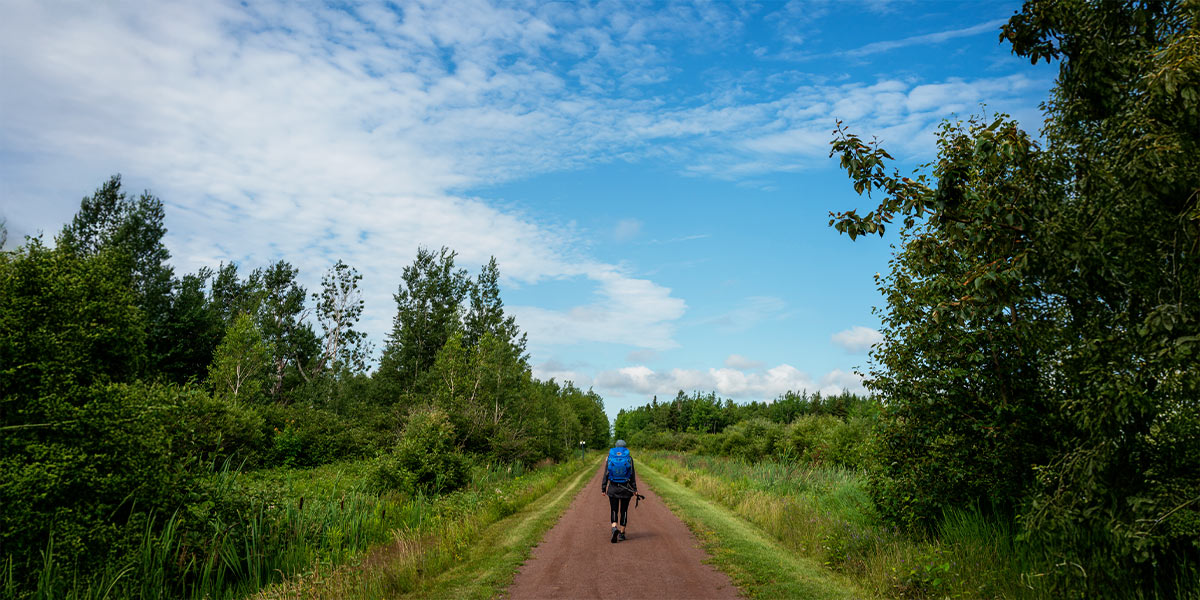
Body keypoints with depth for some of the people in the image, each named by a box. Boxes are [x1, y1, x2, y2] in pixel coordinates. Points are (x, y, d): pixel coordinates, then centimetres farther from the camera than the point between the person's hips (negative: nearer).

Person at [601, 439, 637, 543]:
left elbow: (606, 474, -2)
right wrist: (634, 489, 2)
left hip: (613, 488, 0)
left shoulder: (610, 457, -2)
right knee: (624, 511, 12)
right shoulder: (629, 458, -3)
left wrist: (603, 489, 2)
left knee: (614, 510, 8)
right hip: (626, 488, 0)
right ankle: (622, 534, 15)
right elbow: (632, 475, -3)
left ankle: (614, 528, -17)